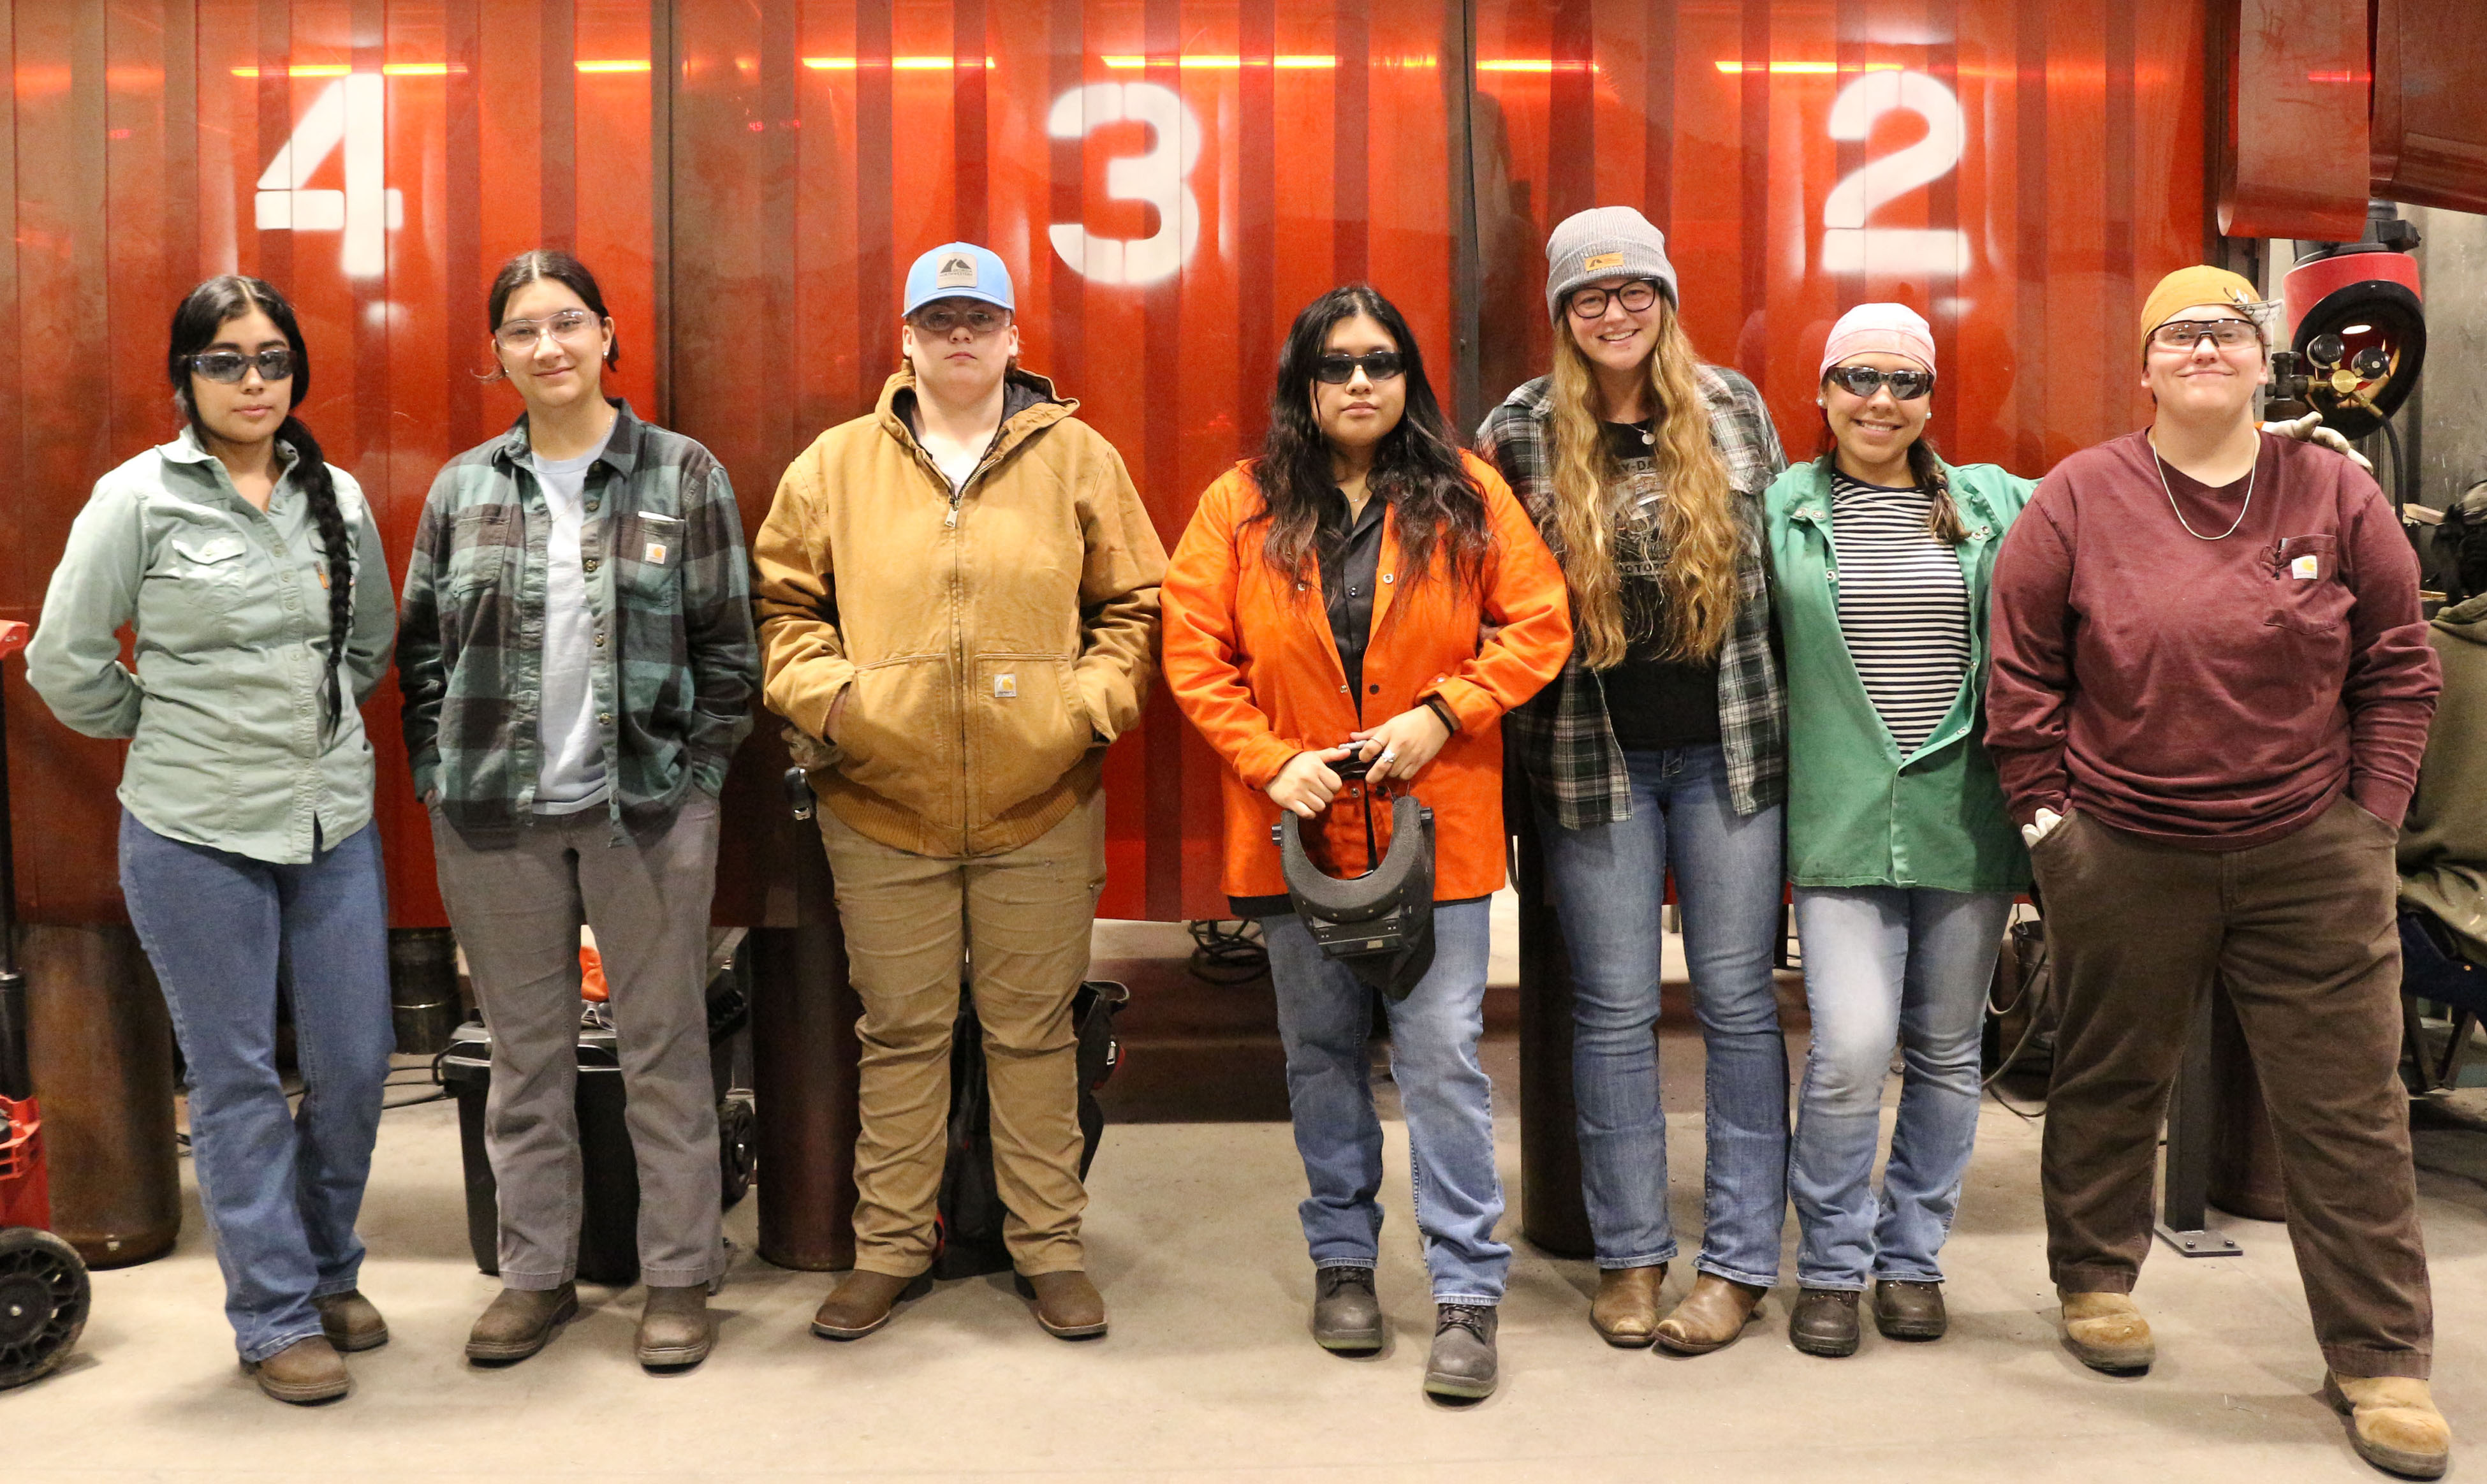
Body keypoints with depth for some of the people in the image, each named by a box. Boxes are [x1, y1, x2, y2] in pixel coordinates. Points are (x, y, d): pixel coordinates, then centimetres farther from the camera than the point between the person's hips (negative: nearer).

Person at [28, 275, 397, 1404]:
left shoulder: (339, 496, 6)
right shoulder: (140, 497, -5)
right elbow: (65, 662, -3)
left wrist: (314, 723, 12)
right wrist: (168, 730, 6)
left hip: (335, 824, 4)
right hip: (198, 836, -4)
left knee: (355, 1066, 8)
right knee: (237, 1081, 5)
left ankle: (327, 1272, 31)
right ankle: (277, 1318, 20)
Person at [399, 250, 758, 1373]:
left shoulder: (684, 476, 0)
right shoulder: (463, 489, 8)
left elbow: (726, 647, 0)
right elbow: (423, 650, 11)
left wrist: (696, 778, -6)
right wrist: (442, 775, 3)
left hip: (647, 809, -2)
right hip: (493, 818, 3)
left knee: (663, 1049, 4)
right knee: (525, 1052, 11)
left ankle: (678, 1277, 17)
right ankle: (536, 1274, 25)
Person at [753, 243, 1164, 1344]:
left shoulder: (1079, 459, 6)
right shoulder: (835, 465, 8)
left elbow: (1134, 604, 8)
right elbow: (782, 602, 11)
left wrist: (1095, 699, -6)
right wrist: (823, 693, -4)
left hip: (1040, 805, 0)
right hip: (882, 807, 1)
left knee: (1033, 1031, 8)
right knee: (899, 1032, 10)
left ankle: (1049, 1243, 22)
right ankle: (891, 1245, 24)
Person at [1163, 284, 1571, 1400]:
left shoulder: (1465, 494, 2)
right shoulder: (1241, 505, 2)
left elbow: (1539, 624, 1)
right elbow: (1193, 651, 1)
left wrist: (1444, 712, -11)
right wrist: (1269, 759, -11)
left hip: (1435, 823, -1)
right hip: (1297, 824, 2)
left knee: (1442, 1052, -2)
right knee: (1322, 1051, 13)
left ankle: (1467, 1290, 9)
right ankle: (1342, 1258, 30)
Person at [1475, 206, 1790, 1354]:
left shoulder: (1732, 407, 4)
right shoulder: (1520, 430, -1)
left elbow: (1780, 559, 11)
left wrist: (1778, 714, 10)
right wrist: (1524, 698, 0)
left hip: (1727, 748, 1)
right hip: (1592, 754, -1)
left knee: (1738, 1001, 5)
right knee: (1612, 1008, 6)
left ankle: (1738, 1261, 18)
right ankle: (1629, 1255, 21)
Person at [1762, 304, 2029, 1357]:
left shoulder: (1997, 505, 8)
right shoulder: (1781, 509, 4)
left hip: (1966, 817, 3)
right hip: (1842, 820, -2)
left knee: (1947, 1052, 10)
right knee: (1852, 1046, -12)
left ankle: (1912, 1258, 27)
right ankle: (1831, 1267, 9)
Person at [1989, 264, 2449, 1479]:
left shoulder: (2338, 496, 3)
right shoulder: (2077, 499, -2)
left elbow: (2396, 668, 7)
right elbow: (2021, 671, 0)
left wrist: (2369, 813, 2)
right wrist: (2045, 811, -2)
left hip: (2312, 860, 1)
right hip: (2122, 857, -1)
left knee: (2349, 1107, 5)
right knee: (2110, 1081, 14)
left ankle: (2379, 1359, 19)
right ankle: (2094, 1280, 35)